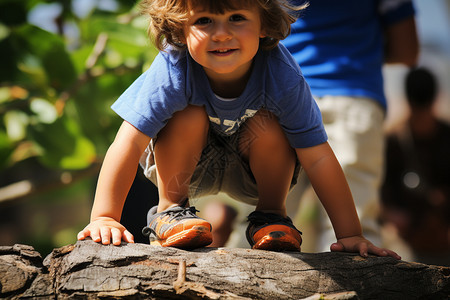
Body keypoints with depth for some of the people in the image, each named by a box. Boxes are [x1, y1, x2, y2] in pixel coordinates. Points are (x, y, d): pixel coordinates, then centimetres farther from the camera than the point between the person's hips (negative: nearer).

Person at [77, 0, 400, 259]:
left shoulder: (280, 75, -32)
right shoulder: (172, 71, -35)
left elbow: (318, 158, -28)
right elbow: (128, 143, -34)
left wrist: (350, 235, -27)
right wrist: (104, 218, -40)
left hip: (249, 171, 1)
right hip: (184, 164, -1)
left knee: (267, 125, -30)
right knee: (190, 117, -31)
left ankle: (271, 213, -5)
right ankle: (170, 207, -9)